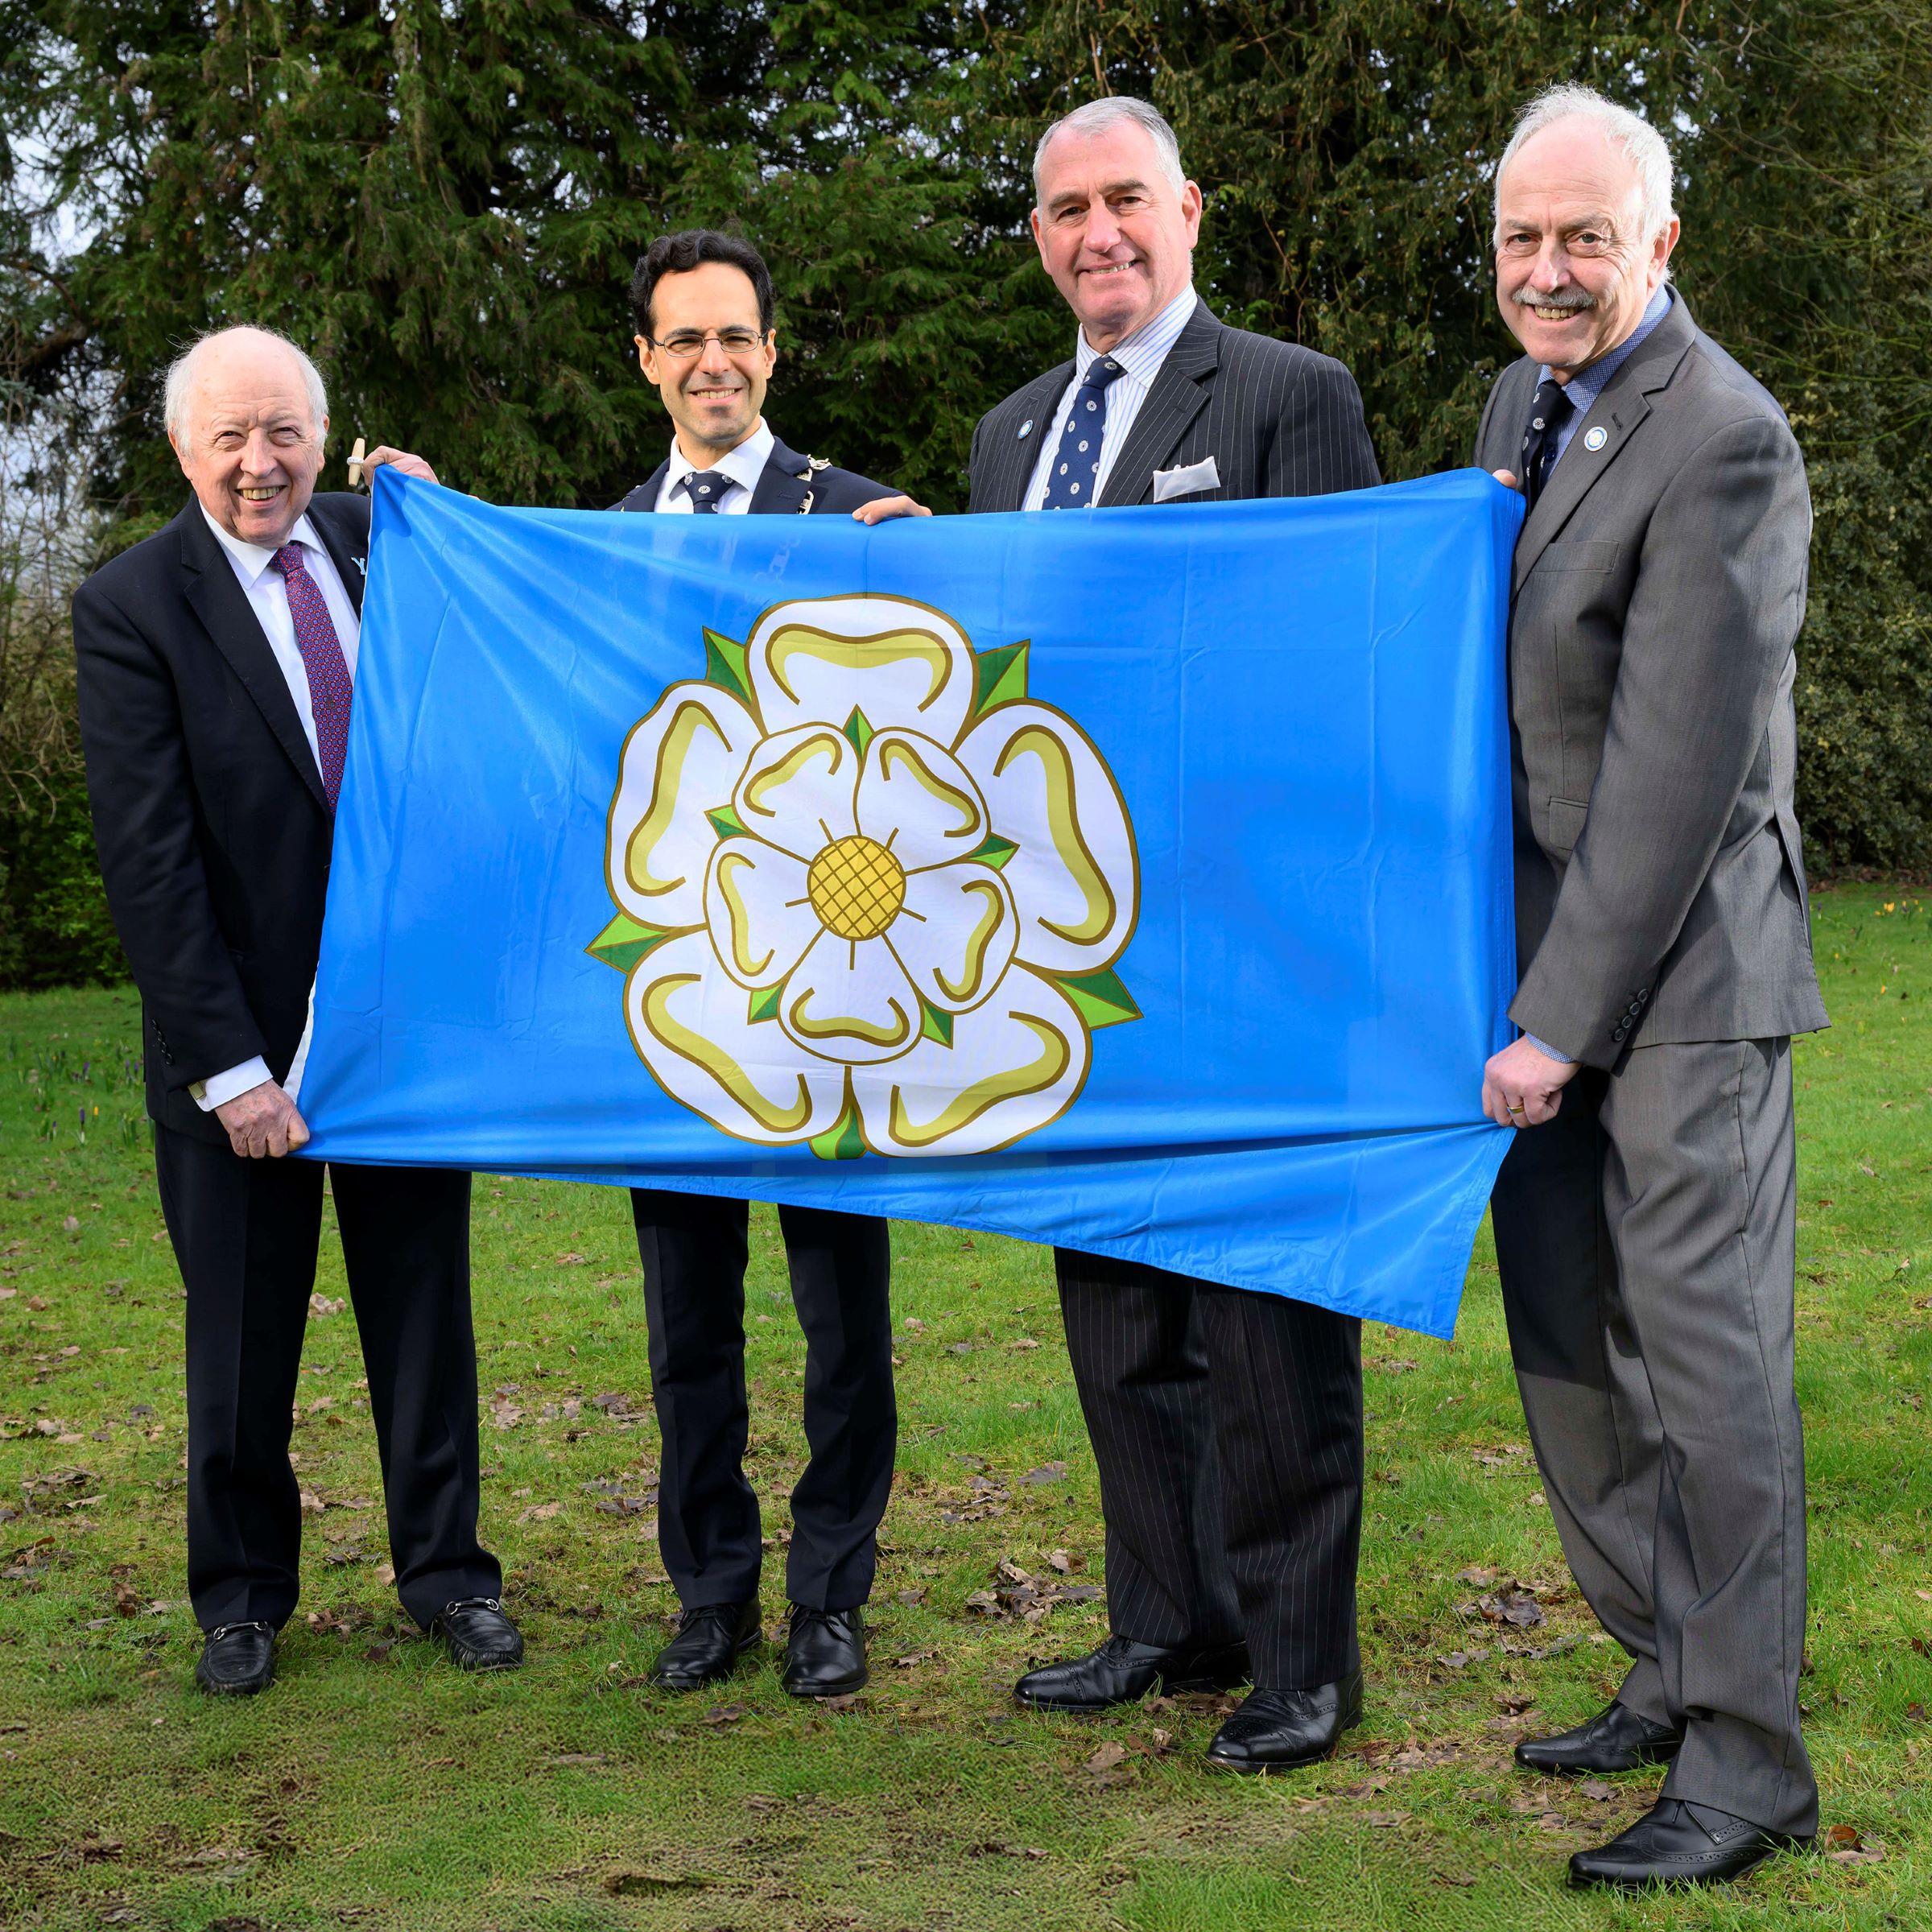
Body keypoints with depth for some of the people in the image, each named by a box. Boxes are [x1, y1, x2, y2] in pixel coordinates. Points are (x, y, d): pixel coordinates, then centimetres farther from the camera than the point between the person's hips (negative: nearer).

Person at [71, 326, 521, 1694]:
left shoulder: (380, 541, 3)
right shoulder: (133, 607, -10)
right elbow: (150, 863, -13)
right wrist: (226, 1065, -16)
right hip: (244, 1032, -3)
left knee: (424, 1302, 13)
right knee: (243, 1326, 10)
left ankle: (445, 1566, 27)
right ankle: (243, 1593, 27)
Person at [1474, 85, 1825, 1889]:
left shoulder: (1724, 443, -16)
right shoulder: (1522, 402, 12)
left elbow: (1675, 763, -20)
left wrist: (1564, 1018, -19)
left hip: (1679, 965, -9)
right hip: (1542, 955, 9)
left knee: (1705, 1338, -7)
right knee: (1568, 1339, 12)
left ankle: (1745, 1753, 1)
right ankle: (1667, 1678, 24)